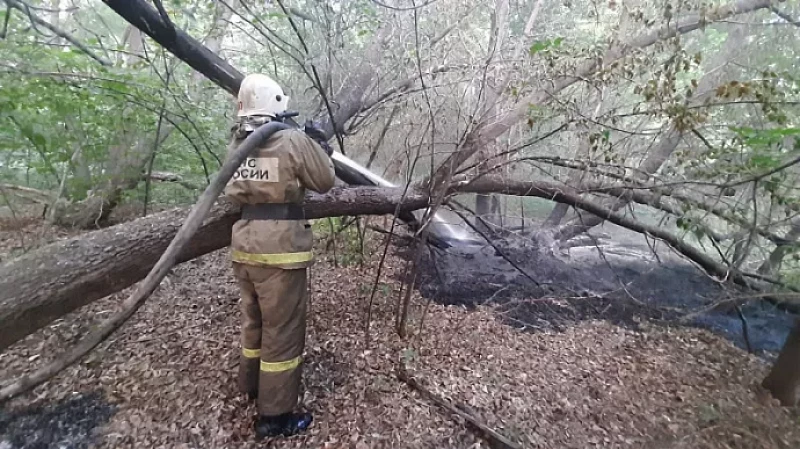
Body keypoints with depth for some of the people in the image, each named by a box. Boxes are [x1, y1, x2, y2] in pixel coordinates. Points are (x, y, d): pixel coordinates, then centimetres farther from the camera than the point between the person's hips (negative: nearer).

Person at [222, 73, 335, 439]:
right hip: (280, 250, -7)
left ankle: (251, 384, 45)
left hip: (244, 248, 7)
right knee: (283, 330, 5)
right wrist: (319, 145, 14)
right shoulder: (294, 140, -11)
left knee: (254, 319, 25)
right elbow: (325, 181, -2)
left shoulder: (236, 142, 8)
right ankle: (274, 416, 18)